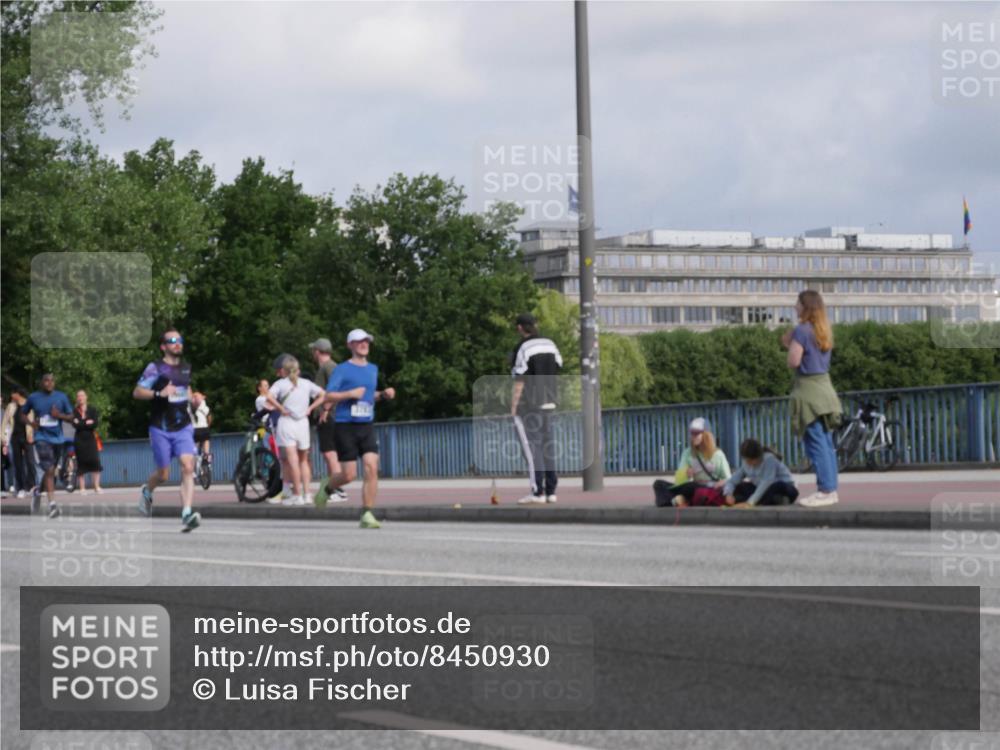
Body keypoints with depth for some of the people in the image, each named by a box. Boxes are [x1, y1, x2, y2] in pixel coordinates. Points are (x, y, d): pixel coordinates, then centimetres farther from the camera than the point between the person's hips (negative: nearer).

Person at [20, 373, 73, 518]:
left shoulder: (62, 397, 4)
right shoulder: (33, 398, 1)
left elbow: (71, 416, 6)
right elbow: (23, 414, 13)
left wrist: (60, 415, -15)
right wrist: (31, 423, -8)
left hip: (57, 439, 3)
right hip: (42, 438, -3)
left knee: (50, 471, 14)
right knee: (49, 470, -18)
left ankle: (37, 492, 42)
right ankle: (52, 504, -21)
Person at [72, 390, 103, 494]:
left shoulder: (92, 410, 7)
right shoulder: (75, 412, 5)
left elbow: (95, 424, -7)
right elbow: (75, 425, -9)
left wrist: (81, 423, -7)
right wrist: (87, 423, -7)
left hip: (91, 438, 1)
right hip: (79, 440, -1)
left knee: (95, 461, -9)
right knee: (81, 463, -3)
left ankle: (97, 487, -4)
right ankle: (82, 488, 0)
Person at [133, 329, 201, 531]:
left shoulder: (186, 367, 12)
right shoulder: (155, 368, -6)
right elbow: (137, 392, -13)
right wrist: (160, 393, -26)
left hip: (183, 427, 4)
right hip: (161, 429, -4)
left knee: (188, 467, -16)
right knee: (164, 474, 4)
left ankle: (187, 515, -24)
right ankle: (147, 491, 40)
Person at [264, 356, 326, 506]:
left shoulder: (281, 383, -2)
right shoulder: (306, 383, 7)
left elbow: (269, 397, -19)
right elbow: (323, 395, 4)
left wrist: (281, 409, -9)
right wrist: (310, 408, 4)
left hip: (286, 421, -3)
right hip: (303, 422, 3)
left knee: (292, 460, -6)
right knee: (303, 460, 14)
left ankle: (297, 495, -10)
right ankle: (306, 494, 9)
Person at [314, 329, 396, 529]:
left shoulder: (373, 369, 16)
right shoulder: (342, 370, -2)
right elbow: (329, 396, -8)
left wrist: (384, 394, 9)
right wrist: (351, 394, -20)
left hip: (367, 426, 4)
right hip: (345, 426, -4)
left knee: (372, 469, -13)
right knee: (349, 475, -5)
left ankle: (367, 515, -11)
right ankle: (328, 487, 29)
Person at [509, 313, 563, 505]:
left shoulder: (522, 349, -13)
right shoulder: (550, 344, 8)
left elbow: (519, 382, -15)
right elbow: (557, 370, 10)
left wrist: (513, 409, -11)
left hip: (527, 405, -7)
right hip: (548, 403, 7)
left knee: (531, 447, -6)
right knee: (547, 445, 9)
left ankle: (537, 492, -10)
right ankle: (550, 491, 9)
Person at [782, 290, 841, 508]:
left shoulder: (802, 330, -13)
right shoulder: (823, 330, 12)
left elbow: (793, 362, -16)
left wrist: (789, 344, 0)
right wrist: (793, 343, 10)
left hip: (809, 390, -8)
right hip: (824, 386, 8)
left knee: (816, 443, -8)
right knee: (826, 443, 10)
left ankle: (825, 491, -10)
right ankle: (831, 489, 11)